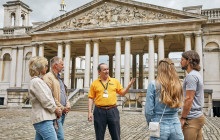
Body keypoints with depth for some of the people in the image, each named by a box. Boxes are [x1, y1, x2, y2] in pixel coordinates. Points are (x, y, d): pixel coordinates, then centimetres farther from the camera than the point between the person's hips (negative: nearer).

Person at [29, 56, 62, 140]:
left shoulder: (38, 80, 17)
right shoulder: (36, 81, -14)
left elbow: (48, 97, 20)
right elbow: (46, 101, -18)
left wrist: (56, 108, 7)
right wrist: (56, 109, -3)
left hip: (42, 118, 10)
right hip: (43, 120, -10)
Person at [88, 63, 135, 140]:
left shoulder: (115, 81, 9)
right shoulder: (94, 83, 5)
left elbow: (122, 93, 14)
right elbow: (91, 98, 5)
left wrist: (129, 85, -3)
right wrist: (89, 112, -3)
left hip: (113, 111, 1)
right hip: (99, 111, -1)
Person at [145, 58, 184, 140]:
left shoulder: (154, 84, -10)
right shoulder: (178, 85, 2)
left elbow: (148, 111, -9)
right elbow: (177, 108, 10)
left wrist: (150, 124, 5)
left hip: (160, 127, -3)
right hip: (176, 127, 3)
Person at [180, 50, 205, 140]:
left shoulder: (191, 76, -15)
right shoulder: (197, 74, 17)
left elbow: (189, 99, -21)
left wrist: (183, 118, -16)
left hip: (192, 119, -10)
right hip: (198, 116, 10)